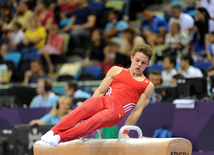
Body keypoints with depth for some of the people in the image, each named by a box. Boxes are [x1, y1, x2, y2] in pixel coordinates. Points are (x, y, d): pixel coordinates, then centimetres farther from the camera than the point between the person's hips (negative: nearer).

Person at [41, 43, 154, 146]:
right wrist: (92, 108, 4)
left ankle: (60, 138, -48)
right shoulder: (116, 71, 21)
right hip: (104, 100, 2)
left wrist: (125, 132, 3)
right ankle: (53, 132, -44)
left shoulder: (148, 86, 15)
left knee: (96, 120, -33)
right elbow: (100, 91, 16)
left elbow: (137, 111, 9)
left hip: (117, 110, -2)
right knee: (84, 108, -32)